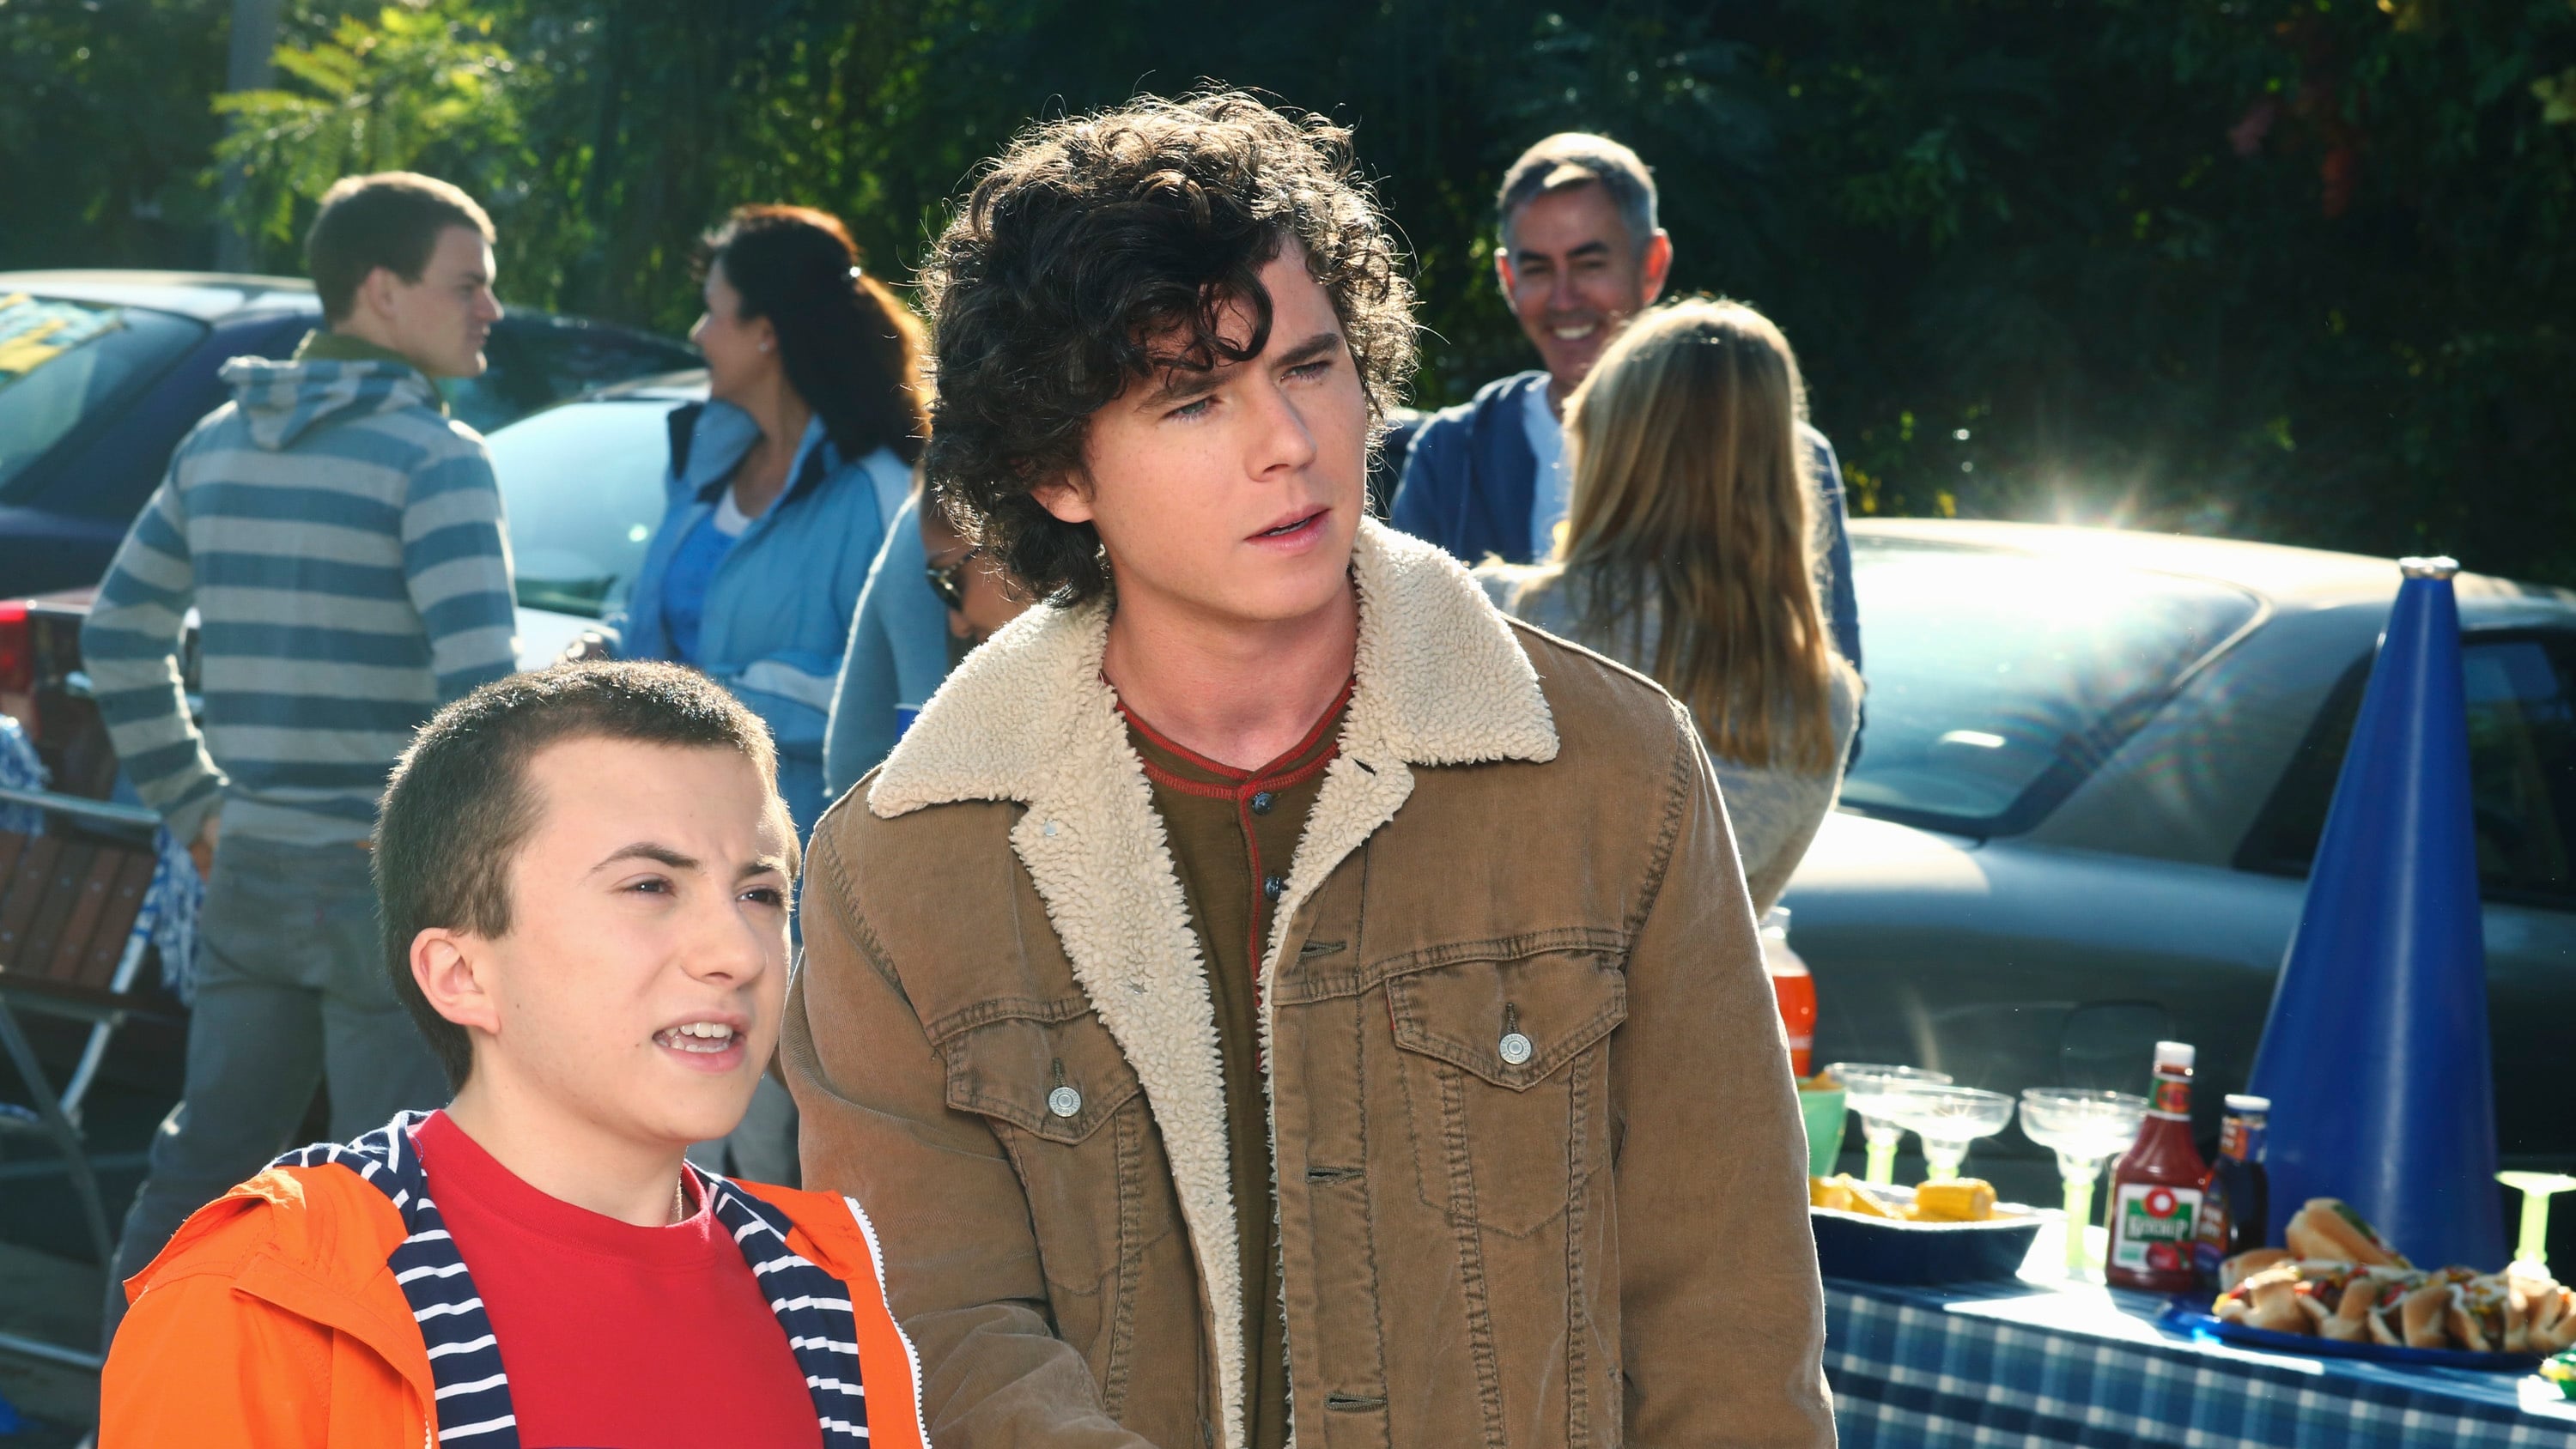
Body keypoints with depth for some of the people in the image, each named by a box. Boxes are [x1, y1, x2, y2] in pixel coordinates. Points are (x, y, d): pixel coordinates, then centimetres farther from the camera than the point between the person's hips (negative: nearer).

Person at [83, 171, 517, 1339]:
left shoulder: (219, 443, 11)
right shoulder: (434, 456, -12)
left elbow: (119, 634, 17)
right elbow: (480, 681, -21)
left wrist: (188, 798, 21)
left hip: (251, 866, 7)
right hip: (391, 882, -7)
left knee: (200, 1165, 16)